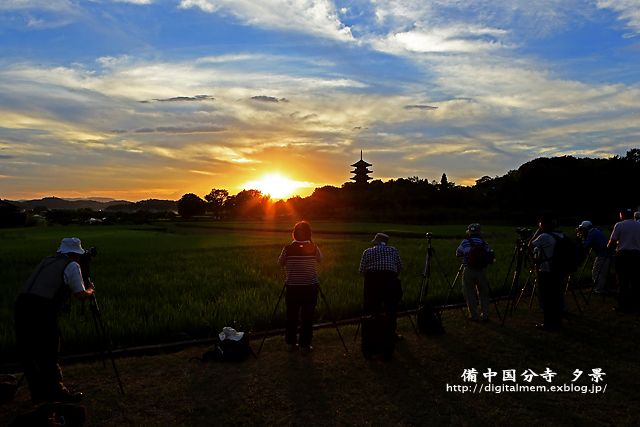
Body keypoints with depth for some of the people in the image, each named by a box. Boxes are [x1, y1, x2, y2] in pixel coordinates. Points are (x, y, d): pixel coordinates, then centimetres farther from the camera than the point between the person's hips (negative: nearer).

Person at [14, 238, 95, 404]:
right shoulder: (72, 266, 1)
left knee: (27, 354, 14)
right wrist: (90, 289, 19)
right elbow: (81, 295, -2)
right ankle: (57, 393, 14)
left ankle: (38, 393, 25)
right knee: (49, 357, 4)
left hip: (20, 305, 7)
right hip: (41, 311, -7)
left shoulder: (47, 261, 21)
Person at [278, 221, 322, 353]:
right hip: (310, 287, -1)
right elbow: (320, 260, 11)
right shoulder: (314, 248, -9)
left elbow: (281, 263, 6)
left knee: (291, 316, 14)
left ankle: (291, 343, 23)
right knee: (307, 317, 8)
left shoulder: (288, 249, -9)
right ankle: (305, 344, 14)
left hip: (292, 287, 1)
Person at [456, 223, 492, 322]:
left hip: (469, 271, -2)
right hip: (482, 271, 2)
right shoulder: (485, 244, 1)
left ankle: (474, 316, 11)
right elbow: (488, 258, 8)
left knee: (470, 294, 7)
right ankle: (485, 315, 17)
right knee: (484, 294, 15)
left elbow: (457, 254, 9)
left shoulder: (465, 243, -4)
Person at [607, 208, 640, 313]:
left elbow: (612, 242, -5)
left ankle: (623, 305, 3)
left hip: (623, 255, -4)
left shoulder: (619, 225, -5)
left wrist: (610, 248, 15)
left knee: (622, 282, 1)